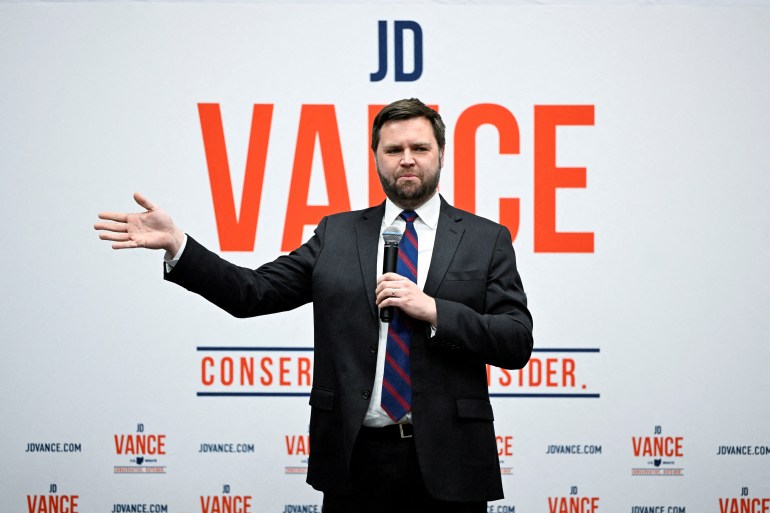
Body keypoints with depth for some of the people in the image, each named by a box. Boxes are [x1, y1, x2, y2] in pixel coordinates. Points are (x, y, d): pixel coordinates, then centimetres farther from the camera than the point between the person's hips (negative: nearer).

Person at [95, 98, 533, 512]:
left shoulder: (487, 239, 4)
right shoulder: (337, 234, 9)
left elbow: (518, 344, -2)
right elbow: (253, 292, 5)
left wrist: (433, 311, -15)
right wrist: (176, 244, -7)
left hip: (447, 460, -1)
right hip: (357, 456, 1)